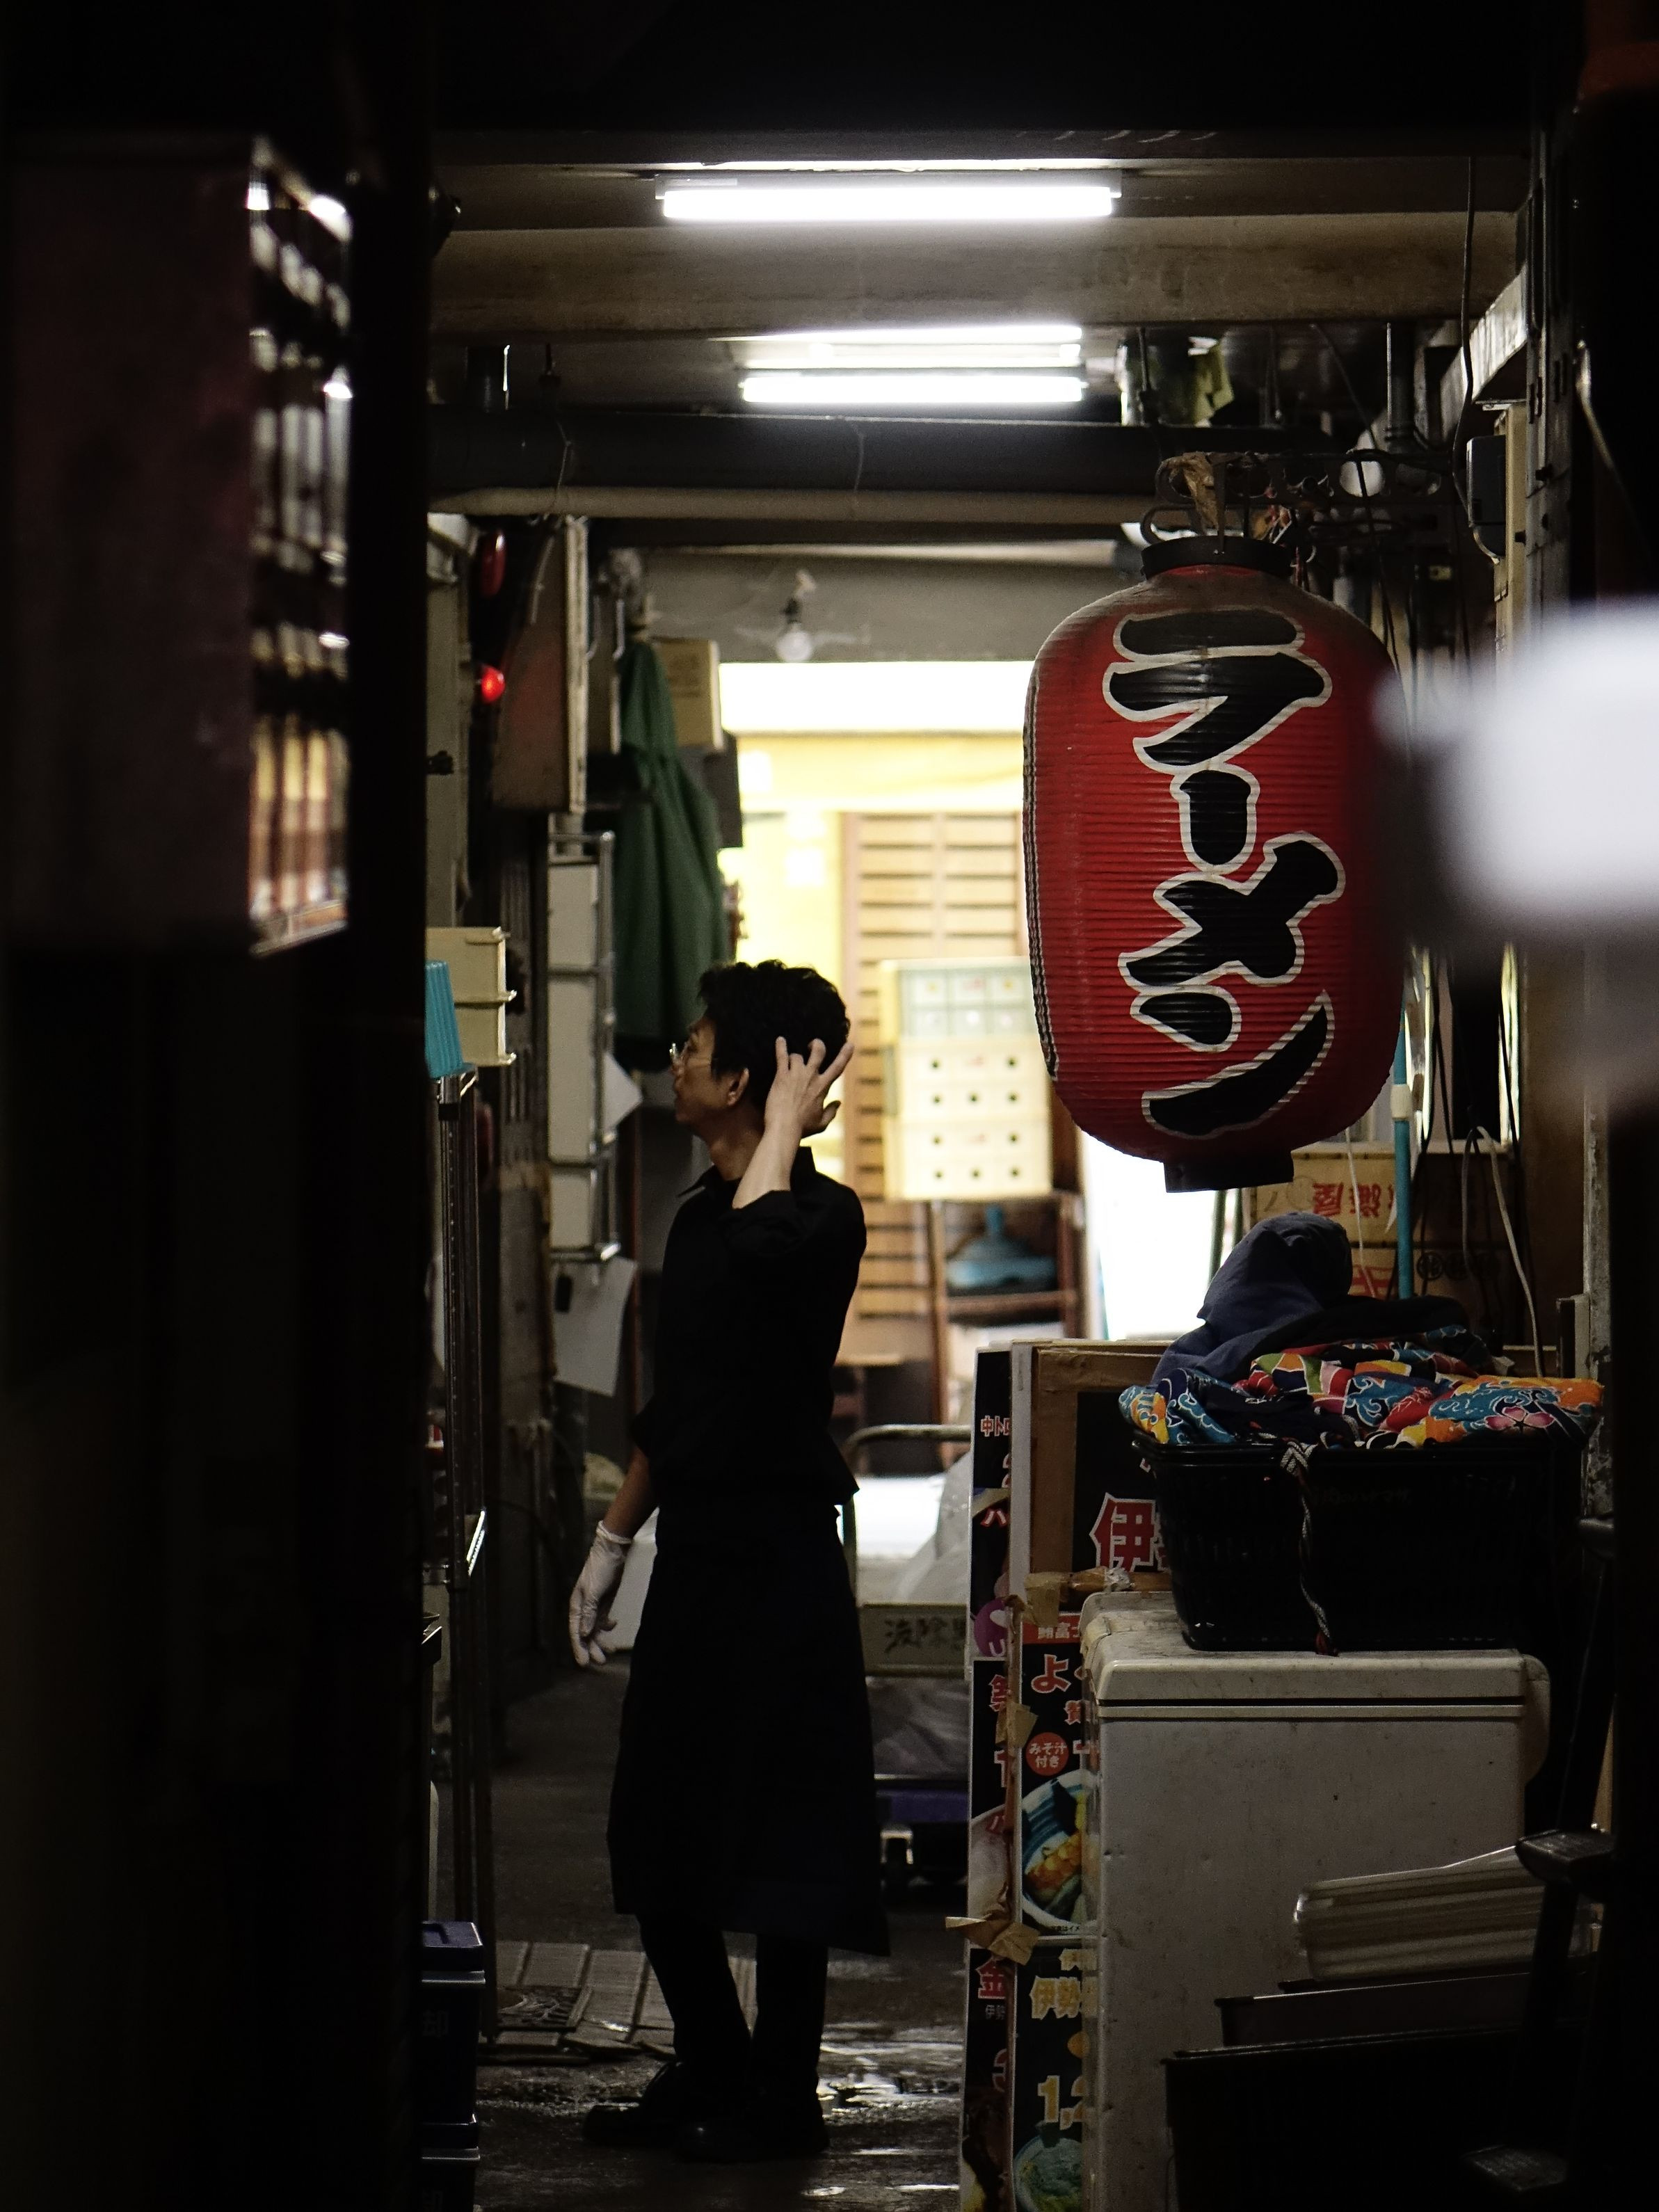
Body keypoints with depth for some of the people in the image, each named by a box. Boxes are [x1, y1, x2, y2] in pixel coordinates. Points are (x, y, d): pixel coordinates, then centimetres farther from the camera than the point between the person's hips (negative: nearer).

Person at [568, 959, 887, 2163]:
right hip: (695, 1549, 9)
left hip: (779, 1557, -9)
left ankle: (782, 2097, 9)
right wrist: (612, 1542, 22)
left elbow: (761, 1242, -38)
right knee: (659, 1838, 12)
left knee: (776, 1838, -1)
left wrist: (787, 1117, -23)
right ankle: (709, 2071, 25)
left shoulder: (822, 1215, -12)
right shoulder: (702, 1213, 13)